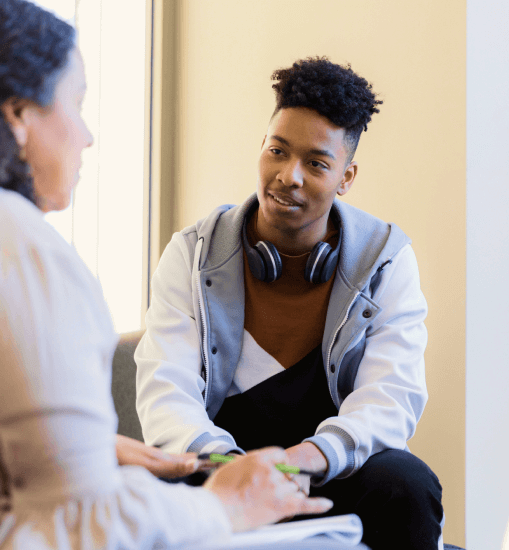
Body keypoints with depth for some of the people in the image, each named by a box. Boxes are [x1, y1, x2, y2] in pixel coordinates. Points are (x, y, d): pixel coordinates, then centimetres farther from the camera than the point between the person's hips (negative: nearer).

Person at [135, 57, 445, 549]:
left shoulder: (385, 259, 0)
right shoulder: (192, 254, 0)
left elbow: (391, 395, -13)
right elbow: (165, 392, -11)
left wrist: (310, 456, -35)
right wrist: (227, 465, -34)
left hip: (337, 474, 1)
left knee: (406, 484, -31)